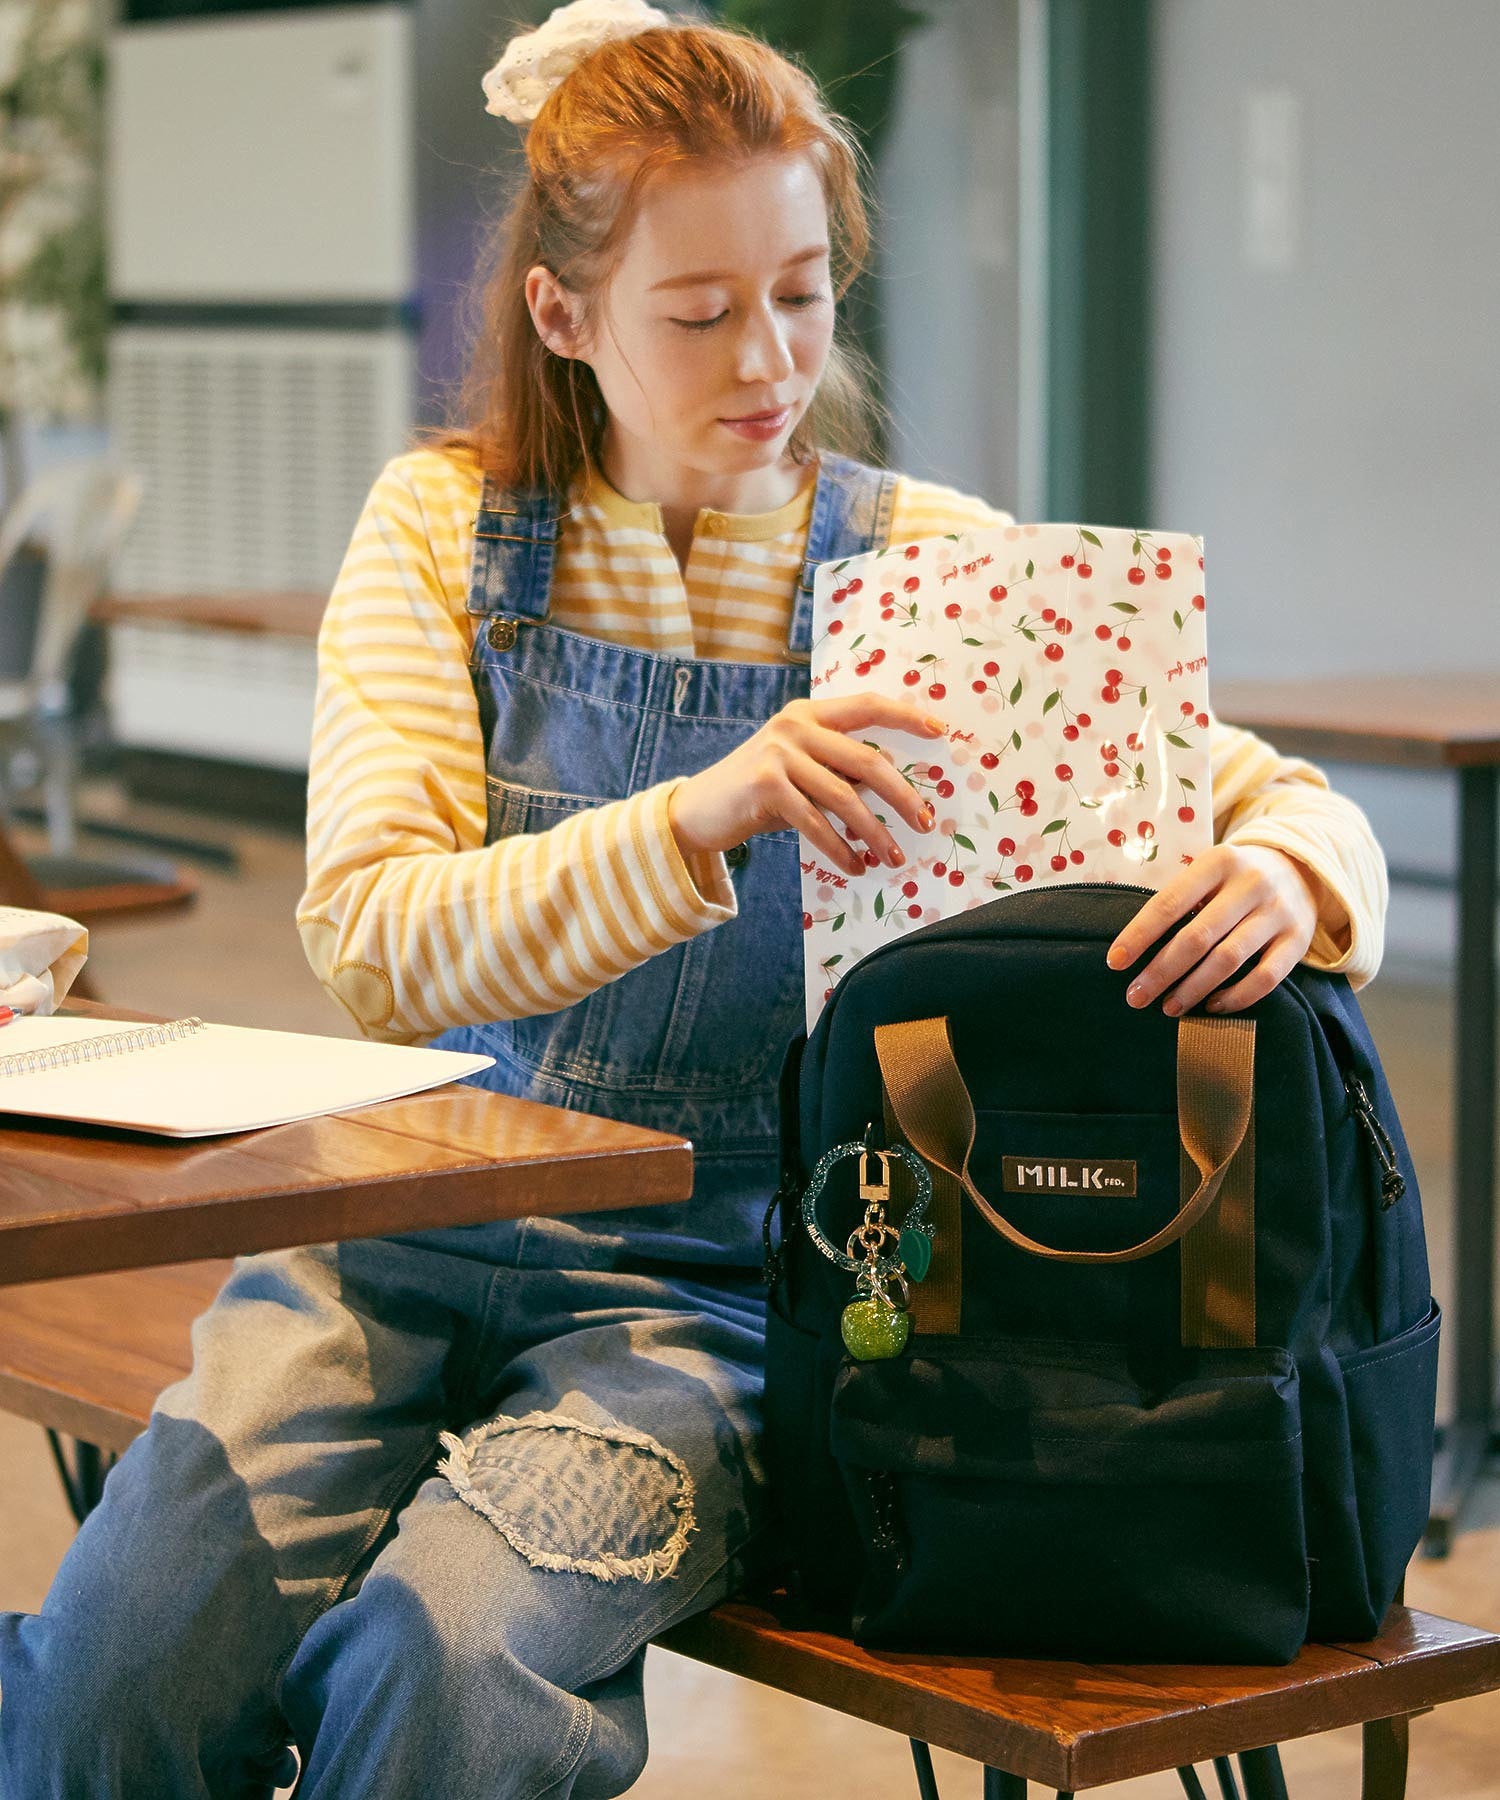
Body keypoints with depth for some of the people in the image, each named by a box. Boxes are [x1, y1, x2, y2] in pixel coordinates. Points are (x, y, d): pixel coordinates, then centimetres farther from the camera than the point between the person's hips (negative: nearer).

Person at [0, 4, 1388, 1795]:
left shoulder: (930, 566, 1)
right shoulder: (443, 526, 2)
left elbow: (1295, 803, 0)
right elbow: (372, 939, -12)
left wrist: (1279, 875, -26)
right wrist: (697, 821, -30)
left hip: (725, 1289, -1)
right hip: (420, 1230, 1)